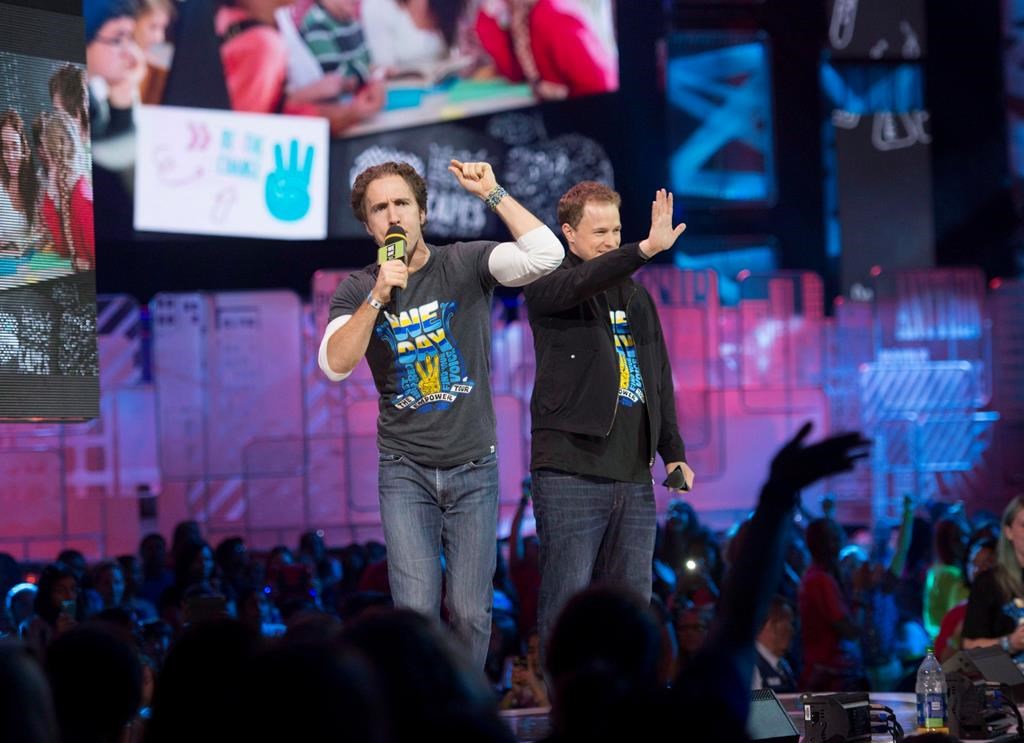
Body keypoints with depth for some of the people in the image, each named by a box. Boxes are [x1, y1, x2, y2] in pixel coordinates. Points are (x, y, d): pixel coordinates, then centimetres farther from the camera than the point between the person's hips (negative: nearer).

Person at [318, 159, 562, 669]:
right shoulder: (357, 292, 2)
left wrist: (491, 193, -17)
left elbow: (546, 255, -17)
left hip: (473, 468, 0)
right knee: (416, 610, -11)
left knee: (471, 612, 0)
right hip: (406, 472, 0)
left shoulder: (466, 265, -1)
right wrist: (378, 297, -23)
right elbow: (336, 365, -15)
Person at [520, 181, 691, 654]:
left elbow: (659, 379, 22)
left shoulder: (636, 297, 18)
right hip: (569, 472, -6)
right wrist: (648, 248, -38)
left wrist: (673, 452, 12)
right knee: (567, 604, -7)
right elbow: (582, 282, -24)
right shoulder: (548, 287, -1)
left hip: (633, 477, 6)